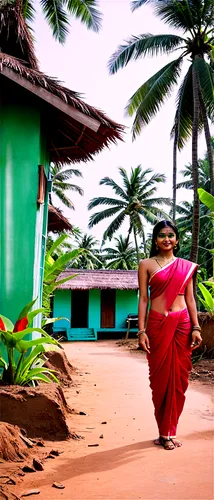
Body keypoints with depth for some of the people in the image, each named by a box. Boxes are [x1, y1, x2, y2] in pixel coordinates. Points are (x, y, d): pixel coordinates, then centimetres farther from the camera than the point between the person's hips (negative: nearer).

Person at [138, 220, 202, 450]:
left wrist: (196, 327, 1)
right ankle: (166, 432, 15)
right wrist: (141, 331, -6)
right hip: (157, 324, -2)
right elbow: (143, 298, 0)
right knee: (160, 377, 3)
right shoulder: (146, 264, 3)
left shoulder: (186, 266, 9)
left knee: (178, 376, 5)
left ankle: (168, 430, 17)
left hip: (182, 324, 2)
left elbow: (190, 299, 9)